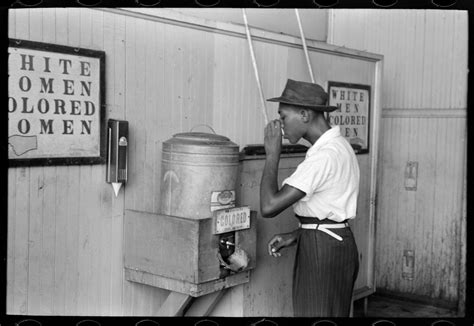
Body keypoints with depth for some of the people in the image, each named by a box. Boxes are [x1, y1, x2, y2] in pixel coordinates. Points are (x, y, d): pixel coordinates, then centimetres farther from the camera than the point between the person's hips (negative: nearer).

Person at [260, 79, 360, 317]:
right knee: (333, 312, 18)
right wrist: (295, 235, 8)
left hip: (323, 250, -10)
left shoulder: (324, 155, -22)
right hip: (334, 242, 10)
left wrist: (272, 153, -17)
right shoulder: (337, 145, 10)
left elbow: (269, 206, -26)